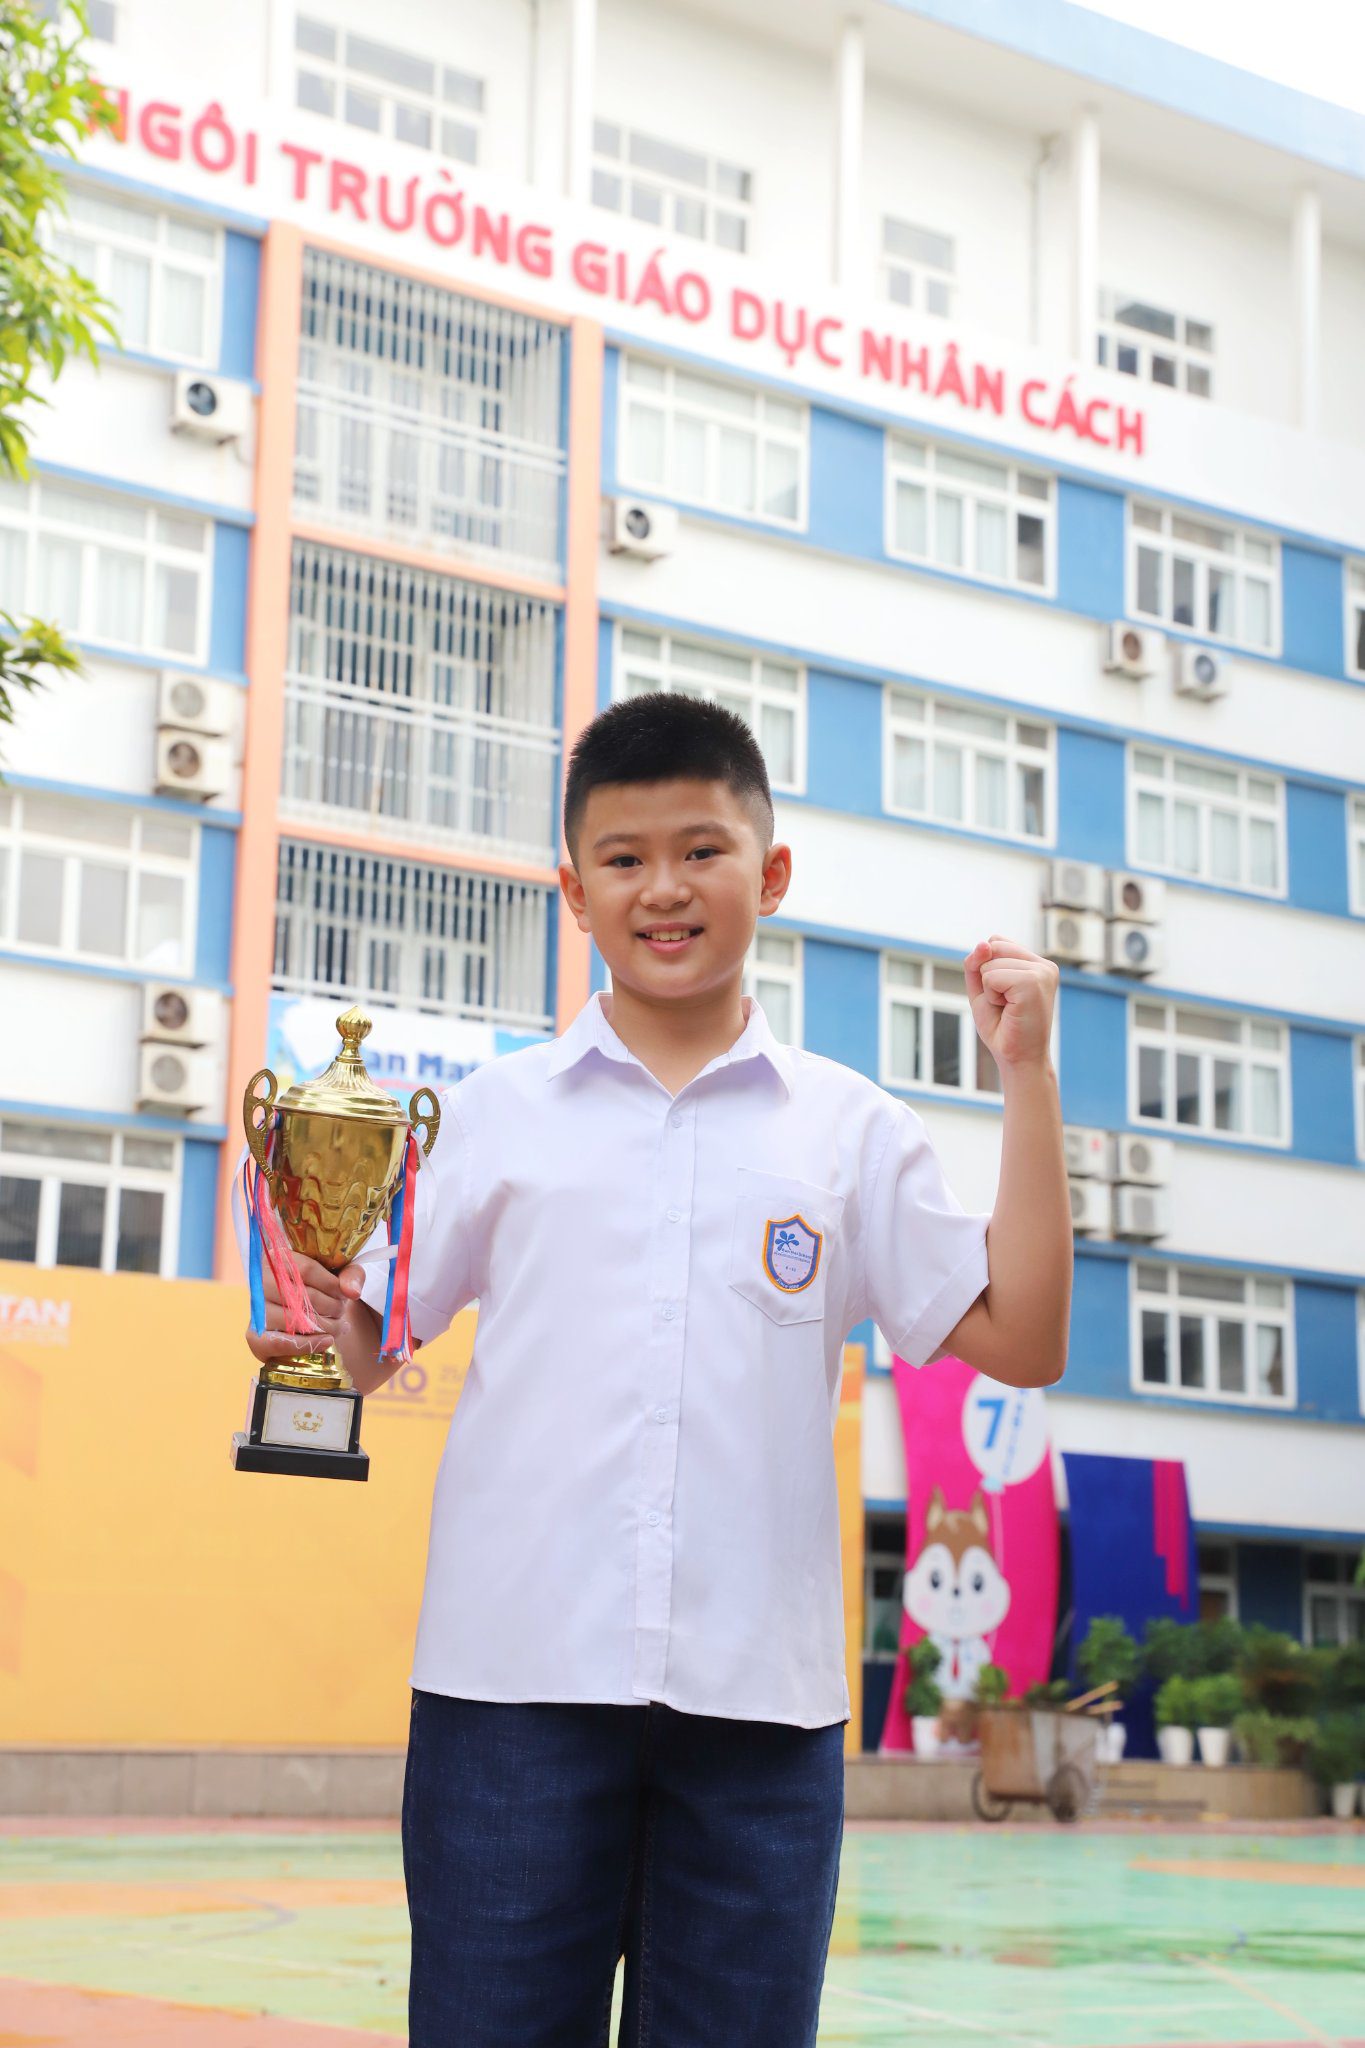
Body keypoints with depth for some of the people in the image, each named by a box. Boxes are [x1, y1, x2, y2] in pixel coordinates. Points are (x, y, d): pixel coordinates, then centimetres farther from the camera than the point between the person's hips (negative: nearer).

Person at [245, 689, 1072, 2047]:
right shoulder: (499, 1110, 8)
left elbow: (1018, 1342, 6)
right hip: (517, 1678, 0)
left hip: (758, 1695, 1)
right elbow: (363, 1345, 10)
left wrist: (1026, 1077, 2)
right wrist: (307, 1322, -14)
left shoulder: (851, 1131, 9)